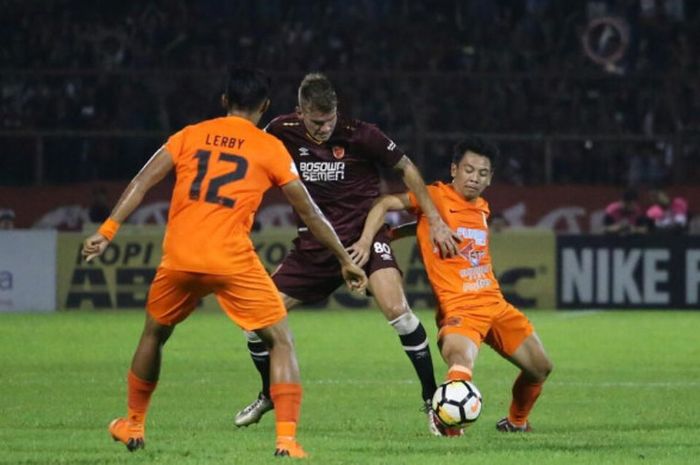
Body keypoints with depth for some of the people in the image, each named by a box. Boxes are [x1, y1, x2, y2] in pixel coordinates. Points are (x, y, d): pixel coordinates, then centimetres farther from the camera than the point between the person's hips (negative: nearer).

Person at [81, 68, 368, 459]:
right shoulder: (270, 148, 8)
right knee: (281, 341, 7)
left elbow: (141, 183, 3)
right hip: (233, 261, -3)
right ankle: (287, 438, -9)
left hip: (179, 258, 3)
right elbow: (309, 212, 11)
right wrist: (346, 260, 19)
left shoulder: (190, 136, 14)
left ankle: (133, 426, 39)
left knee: (154, 334, 28)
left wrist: (108, 230, 0)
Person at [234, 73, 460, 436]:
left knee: (396, 309, -28)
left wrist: (435, 221, -1)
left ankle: (431, 399, -14)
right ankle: (269, 396, 26)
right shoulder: (282, 132, -6)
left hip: (364, 235, -3)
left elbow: (406, 168, 0)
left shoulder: (359, 134, -13)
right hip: (313, 246, 4)